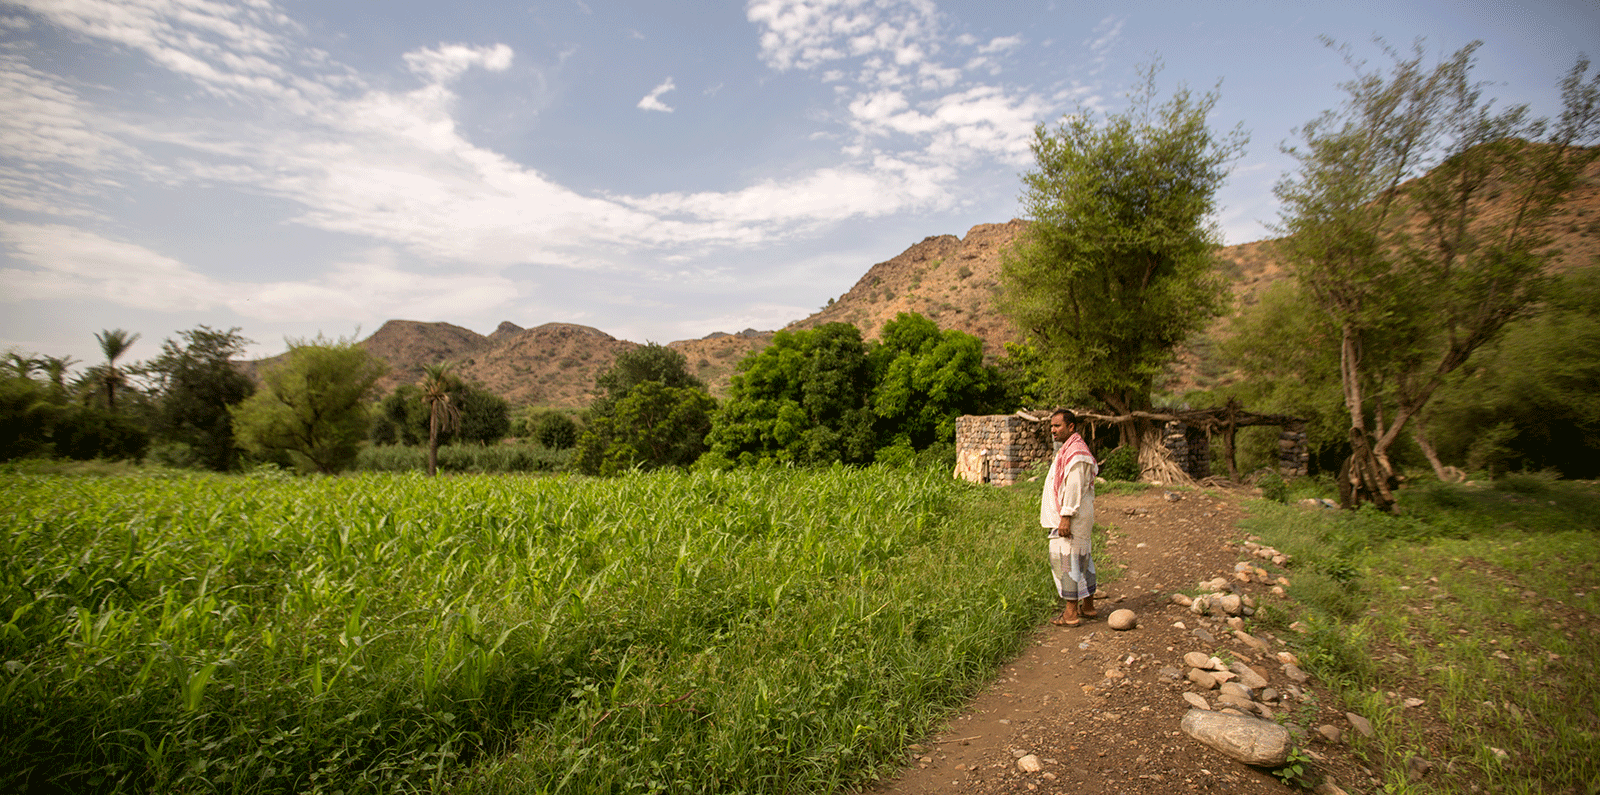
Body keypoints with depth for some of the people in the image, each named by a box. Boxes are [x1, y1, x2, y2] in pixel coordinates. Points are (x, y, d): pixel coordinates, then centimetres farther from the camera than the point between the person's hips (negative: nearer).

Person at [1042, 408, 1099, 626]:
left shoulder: (1075, 452, -18)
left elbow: (1074, 487, -23)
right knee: (1081, 560, 16)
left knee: (1065, 560, -6)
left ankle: (1071, 613, -1)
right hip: (1078, 517, 11)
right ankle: (1088, 607, 26)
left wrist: (1066, 517, -23)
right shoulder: (1070, 450, 15)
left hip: (1072, 518, -11)